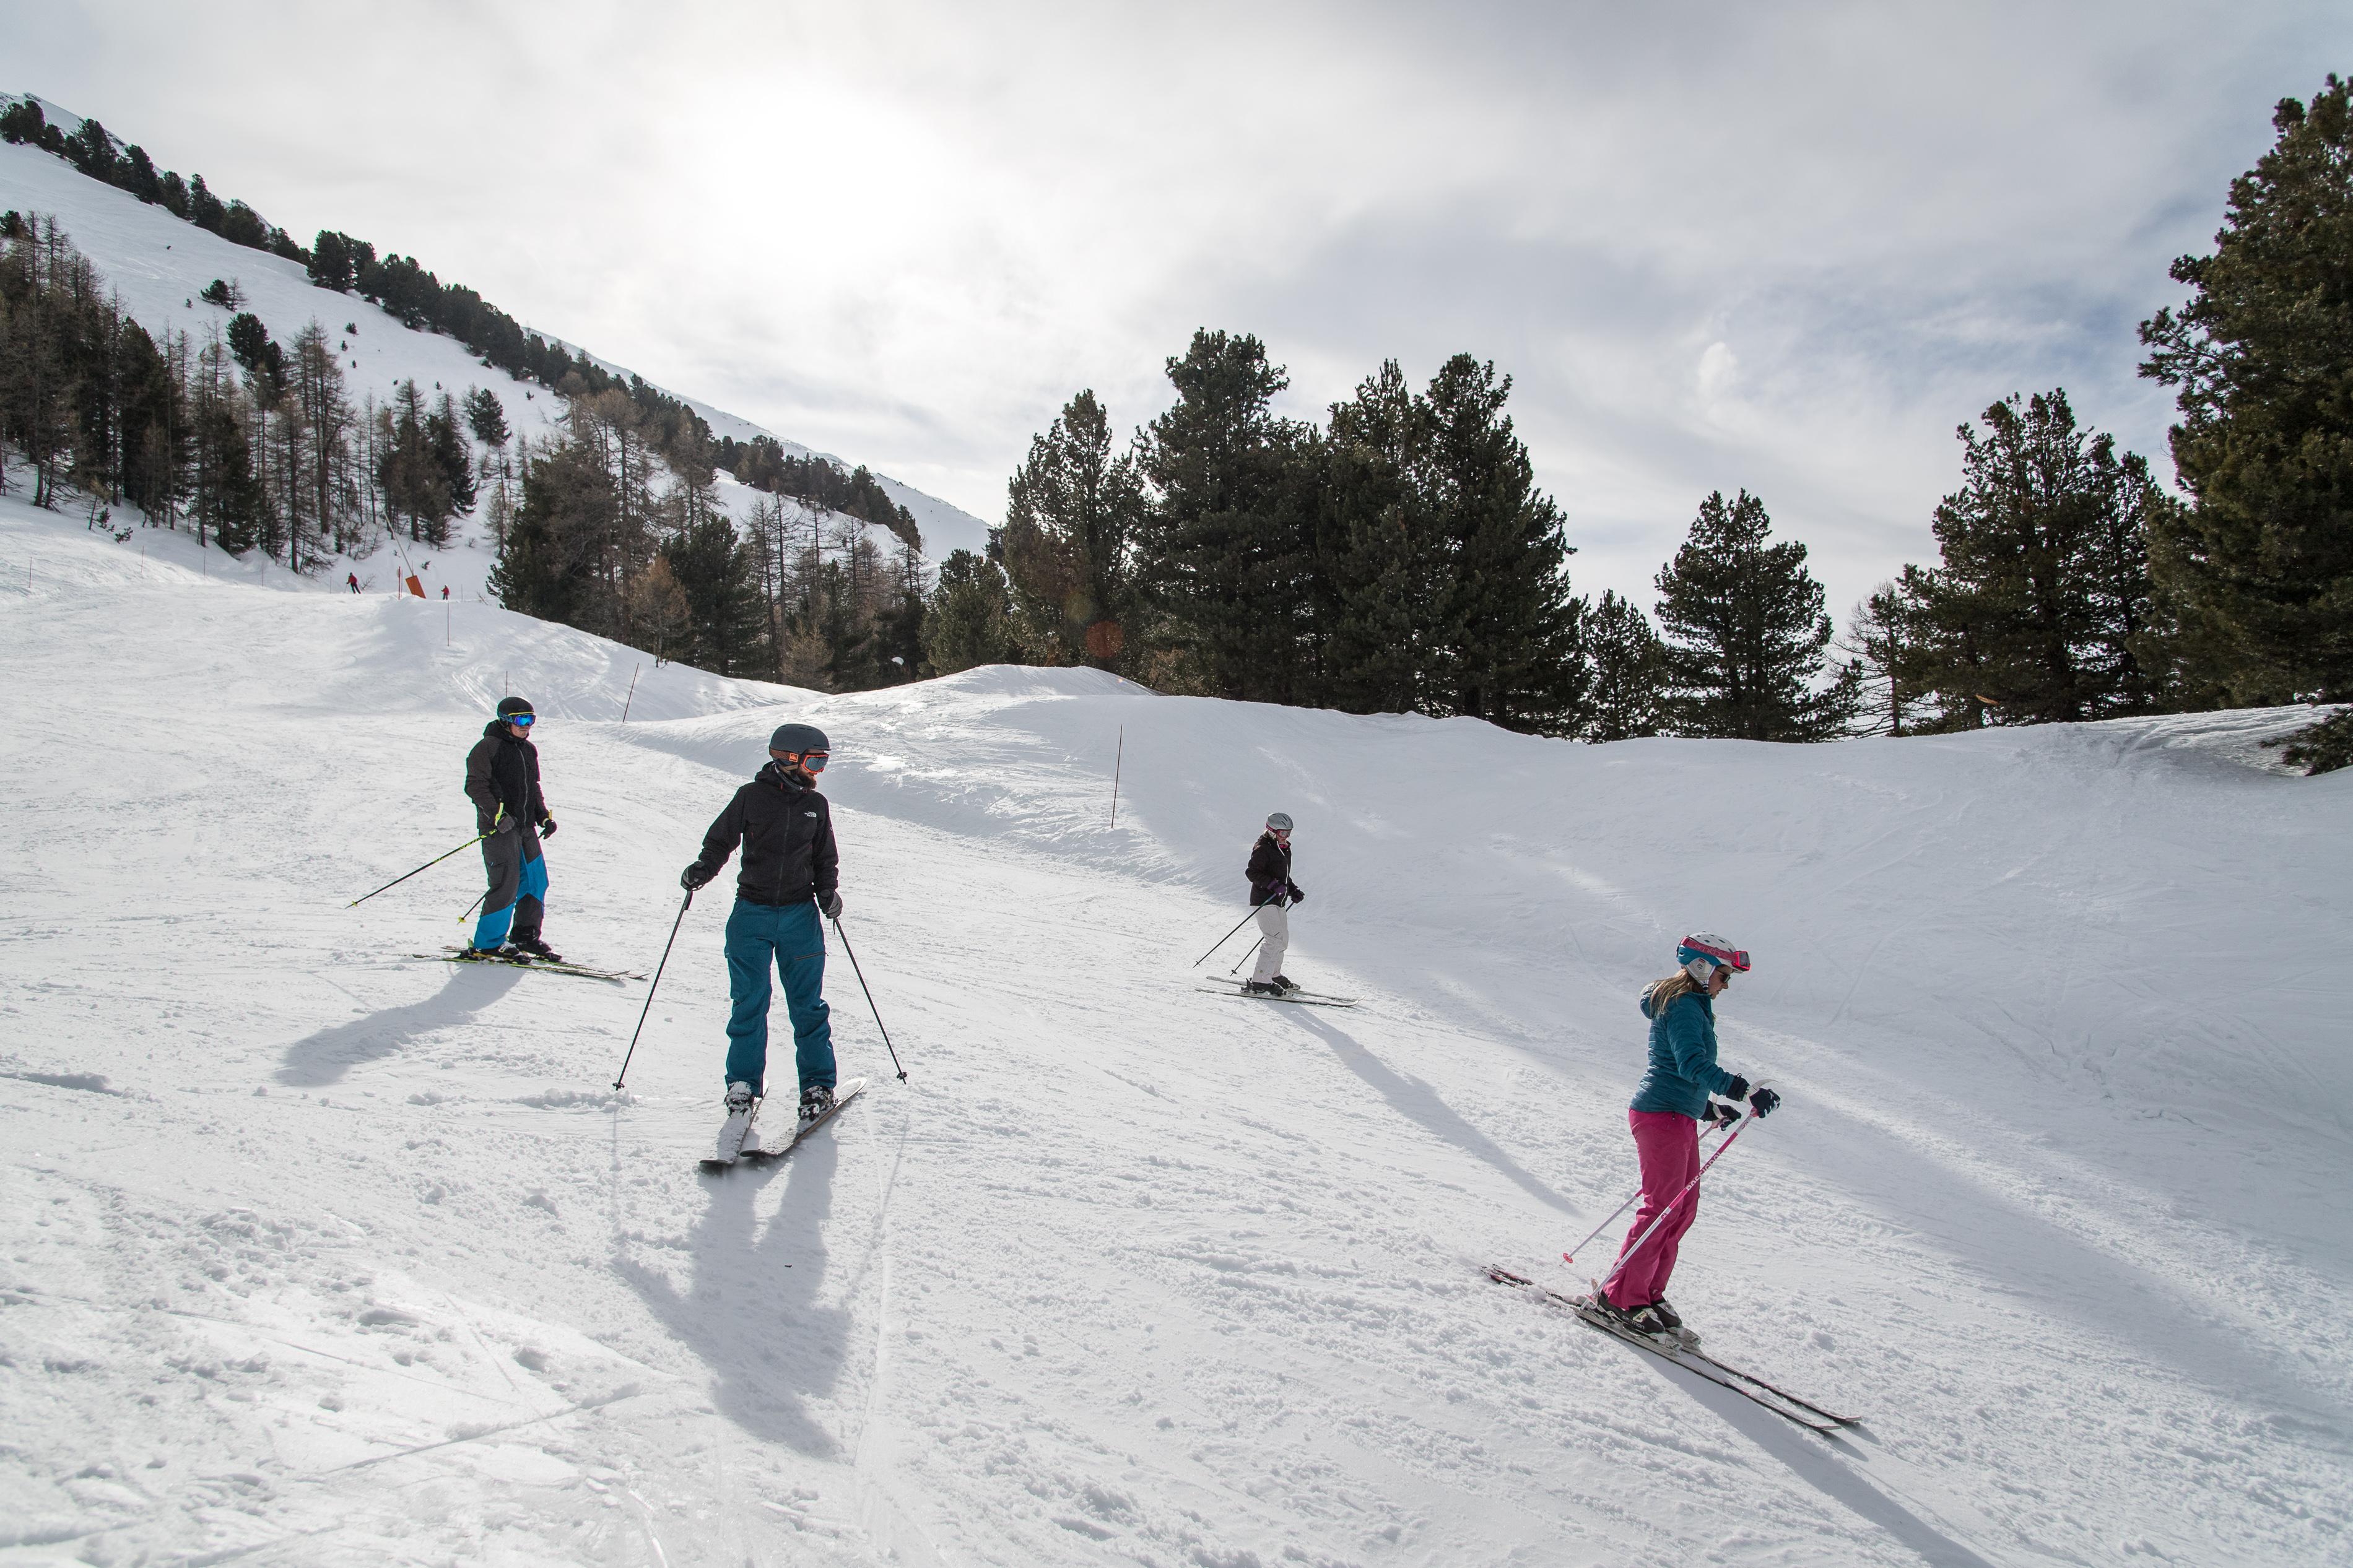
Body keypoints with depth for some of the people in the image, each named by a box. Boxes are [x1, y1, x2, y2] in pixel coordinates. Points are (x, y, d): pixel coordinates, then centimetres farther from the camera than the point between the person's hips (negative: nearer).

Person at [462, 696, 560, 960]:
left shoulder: (529, 750, 17)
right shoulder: (488, 748, -8)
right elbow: (475, 786, -13)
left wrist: (544, 816, 12)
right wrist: (497, 814, -23)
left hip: (526, 827, 8)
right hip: (498, 828, -8)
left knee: (536, 879, 9)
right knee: (507, 883, -11)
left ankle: (528, 936, 22)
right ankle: (488, 943, -1)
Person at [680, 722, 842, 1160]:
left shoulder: (816, 805, 6)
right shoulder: (751, 796, -2)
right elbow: (721, 838, 5)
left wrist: (828, 892, -4)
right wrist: (703, 869, -14)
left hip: (800, 915, 1)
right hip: (752, 914, -1)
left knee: (808, 1005, 3)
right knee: (748, 1005, 0)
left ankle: (818, 1086, 14)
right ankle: (744, 1087, 13)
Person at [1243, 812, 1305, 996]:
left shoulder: (1284, 849, 17)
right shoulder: (1263, 849, -13)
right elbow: (1252, 872, -20)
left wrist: (1293, 890, 14)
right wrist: (1273, 885, -28)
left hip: (1277, 901, 10)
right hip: (1264, 900, -10)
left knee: (1283, 940, 17)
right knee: (1275, 939, -17)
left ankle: (1274, 974, 31)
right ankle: (1259, 982, -17)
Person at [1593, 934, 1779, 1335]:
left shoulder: (1689, 1007, 19)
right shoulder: (1684, 1006, -13)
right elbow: (1693, 1064, -28)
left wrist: (1708, 1107, 23)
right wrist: (1745, 1091, -36)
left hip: (1680, 1118, 10)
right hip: (1663, 1116, -10)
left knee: (1684, 1209, 10)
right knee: (1663, 1208, -9)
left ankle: (1648, 1292, 16)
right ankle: (1622, 1297, -3)